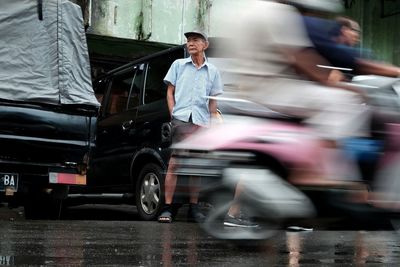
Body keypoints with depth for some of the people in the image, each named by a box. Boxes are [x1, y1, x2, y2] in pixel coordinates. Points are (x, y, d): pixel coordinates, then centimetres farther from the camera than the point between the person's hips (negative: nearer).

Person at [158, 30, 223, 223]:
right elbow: (170, 92, 12)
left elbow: (213, 100, 16)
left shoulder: (212, 71, 15)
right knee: (174, 164, -10)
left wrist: (212, 122, 7)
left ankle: (193, 208, 12)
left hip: (202, 123, 2)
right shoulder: (178, 65, 13)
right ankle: (168, 207, -8)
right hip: (181, 120, -2)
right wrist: (173, 114, 0)